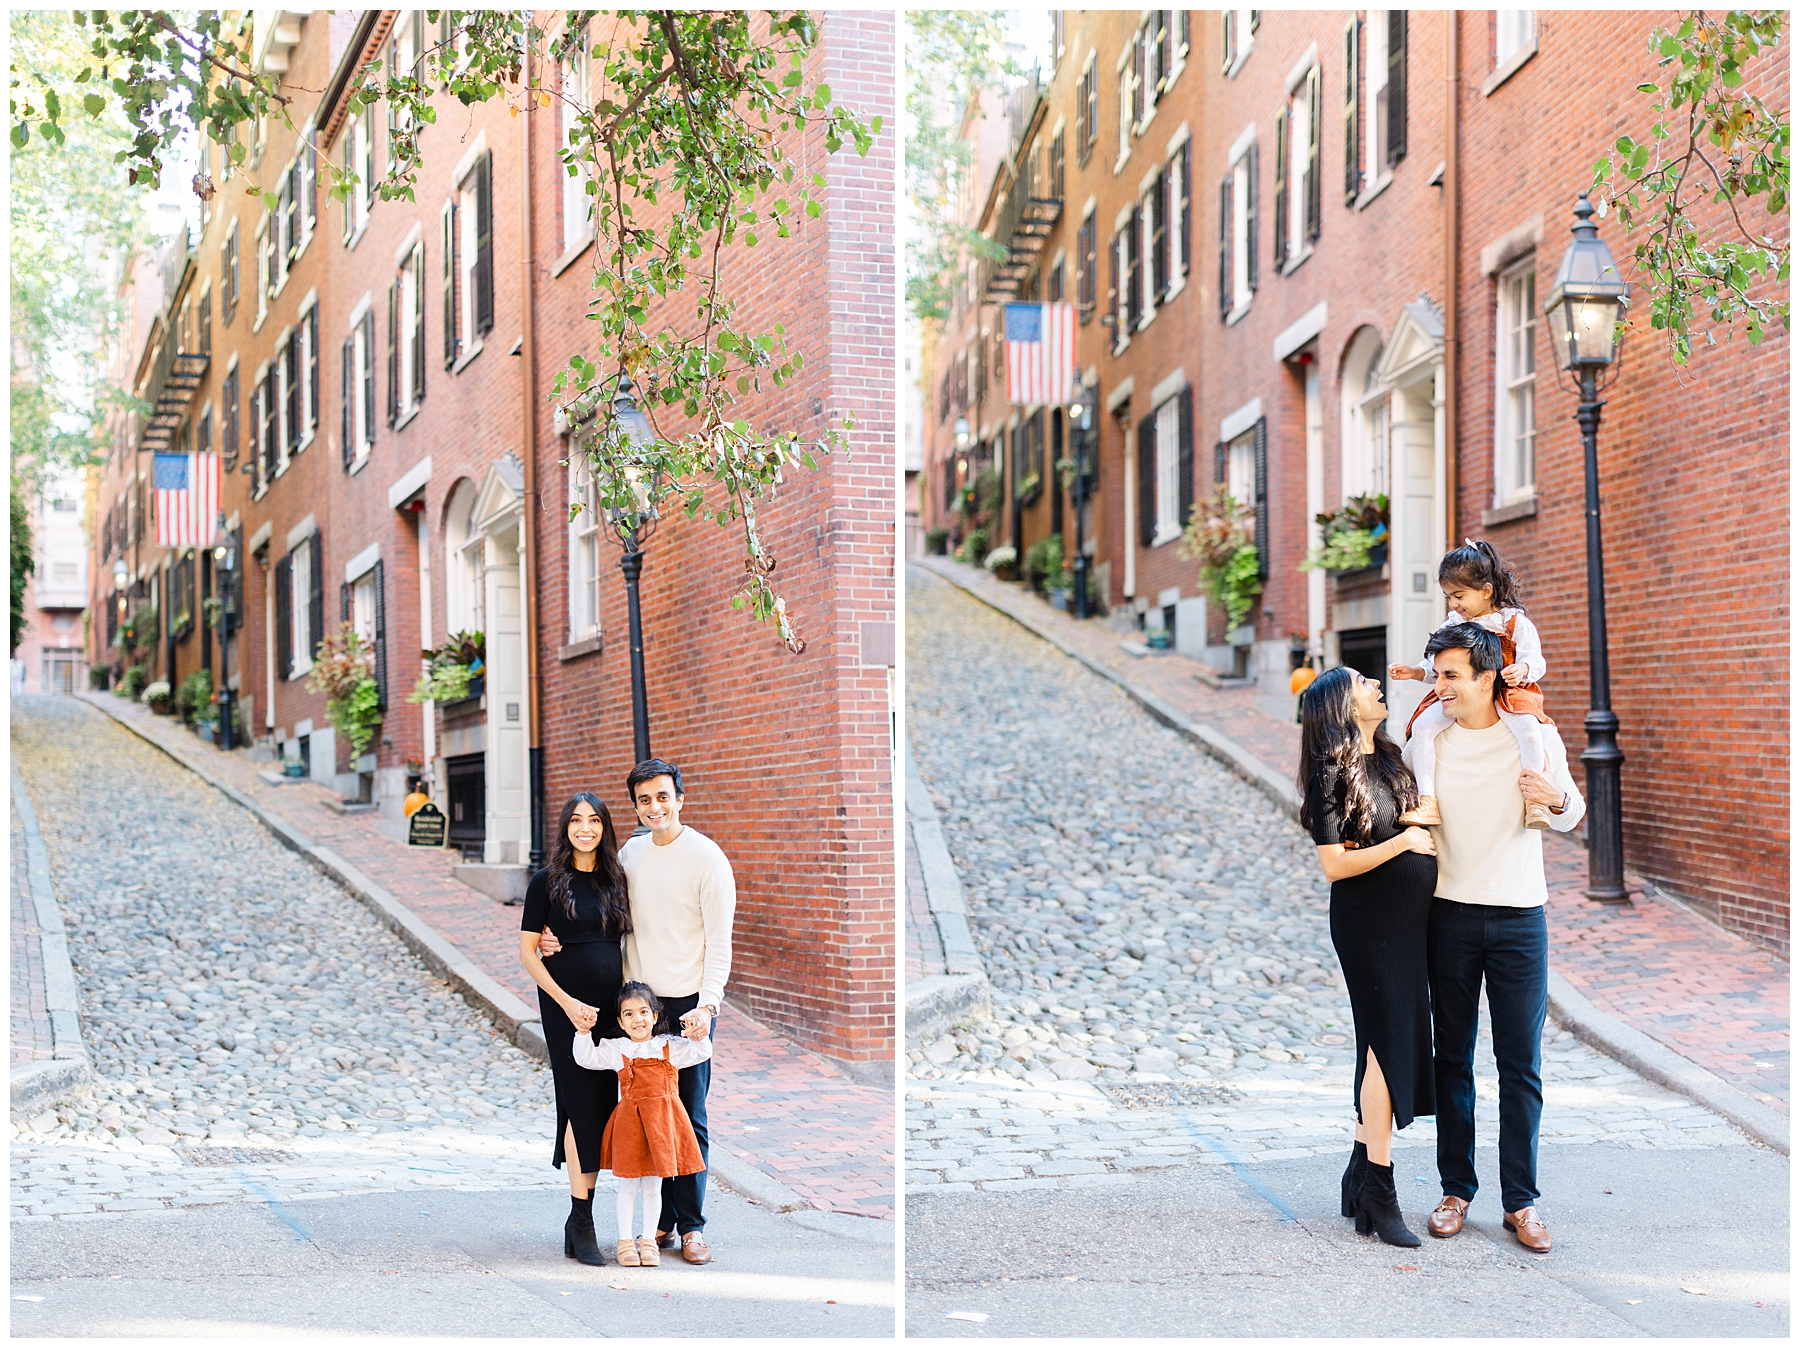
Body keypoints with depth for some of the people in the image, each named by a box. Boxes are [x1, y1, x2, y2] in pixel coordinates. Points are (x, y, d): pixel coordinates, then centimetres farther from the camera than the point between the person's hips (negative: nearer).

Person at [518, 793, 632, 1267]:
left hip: (611, 1006, 5)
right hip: (565, 1006, -4)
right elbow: (527, 952, -5)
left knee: (601, 1107, 4)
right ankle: (582, 1225, -4)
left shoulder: (616, 880, 10)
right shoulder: (547, 882, -3)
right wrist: (568, 1002, -13)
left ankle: (579, 1220, 13)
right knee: (584, 1104, -8)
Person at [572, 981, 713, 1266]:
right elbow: (587, 1058, 2)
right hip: (630, 1121, -1)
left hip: (662, 1120, 1)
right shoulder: (616, 1050, 2)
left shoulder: (669, 1047, 3)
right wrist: (583, 1032, -11)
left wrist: (699, 1038, -20)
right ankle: (625, 1241, 18)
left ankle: (648, 1240, 22)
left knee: (653, 1187, 10)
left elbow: (700, 1054, 1)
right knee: (628, 1187, 7)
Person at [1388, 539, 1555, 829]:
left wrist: (1522, 669, -28)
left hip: (1506, 693, -4)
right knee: (1422, 726, -18)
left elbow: (1535, 660, -6)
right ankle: (1427, 801, -19)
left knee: (1529, 729, -33)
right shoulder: (1451, 626, 13)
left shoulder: (1514, 623, 0)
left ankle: (1535, 801, -25)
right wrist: (1415, 671, 6)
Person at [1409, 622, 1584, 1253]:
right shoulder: (1429, 740, 3)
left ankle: (1521, 1201, 8)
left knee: (1521, 1064, 1)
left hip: (1519, 918, -1)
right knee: (1452, 1058, 6)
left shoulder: (1536, 736, -1)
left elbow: (1571, 818, 8)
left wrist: (1558, 798, -13)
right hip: (1451, 914, 1)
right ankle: (1456, 1190, 16)